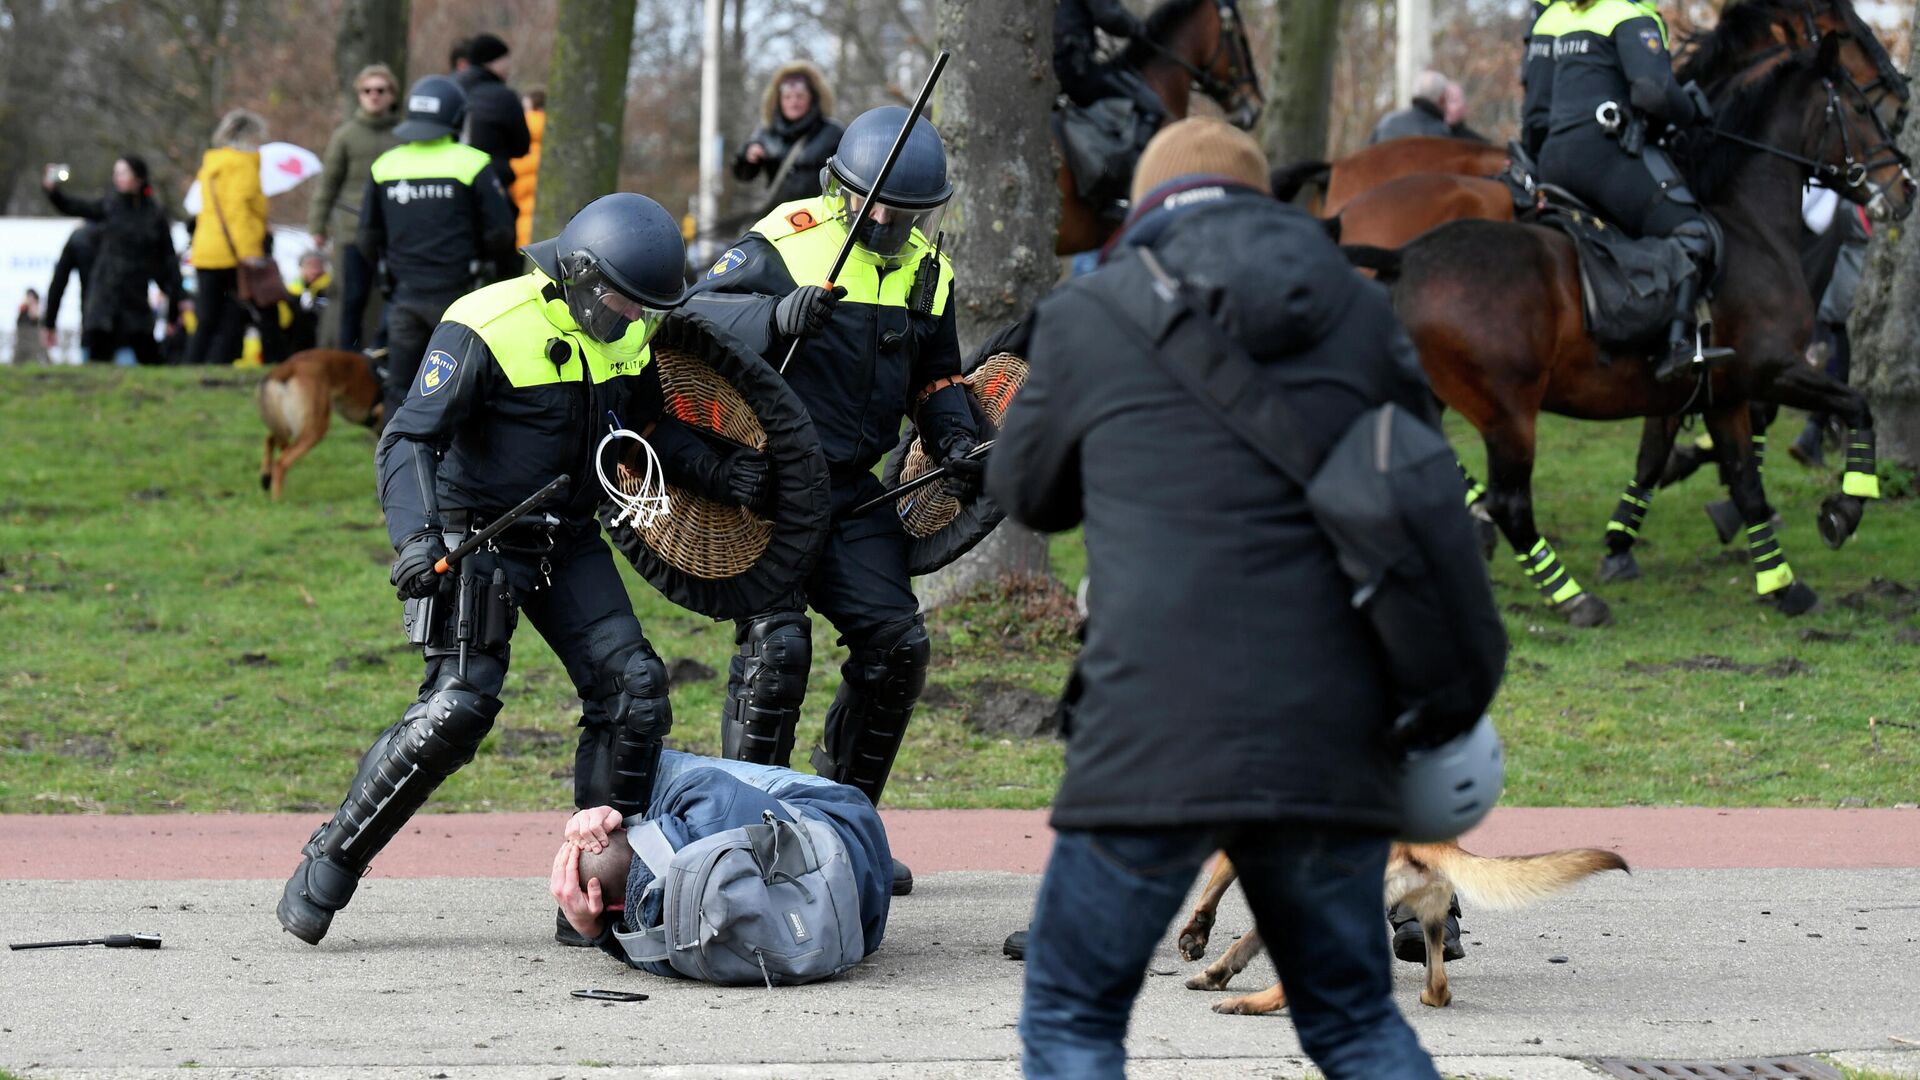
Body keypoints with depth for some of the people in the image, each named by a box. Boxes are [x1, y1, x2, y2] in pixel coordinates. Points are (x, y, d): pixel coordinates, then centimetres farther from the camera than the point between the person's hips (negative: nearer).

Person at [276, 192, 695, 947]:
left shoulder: (630, 334, 2)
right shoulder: (485, 330, -20)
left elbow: (647, 422, 22)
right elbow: (409, 440, -24)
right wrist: (416, 536, -38)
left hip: (568, 541, 7)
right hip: (478, 539, -7)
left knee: (632, 687, -6)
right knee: (457, 708, -17)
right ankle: (328, 868, -5)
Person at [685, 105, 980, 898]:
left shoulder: (925, 269, 10)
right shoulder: (785, 242, -10)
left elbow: (934, 376, 21)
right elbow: (697, 316, -19)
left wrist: (955, 442, 2)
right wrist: (776, 315, -37)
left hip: (851, 491, 6)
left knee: (896, 644, 1)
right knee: (776, 646, -15)